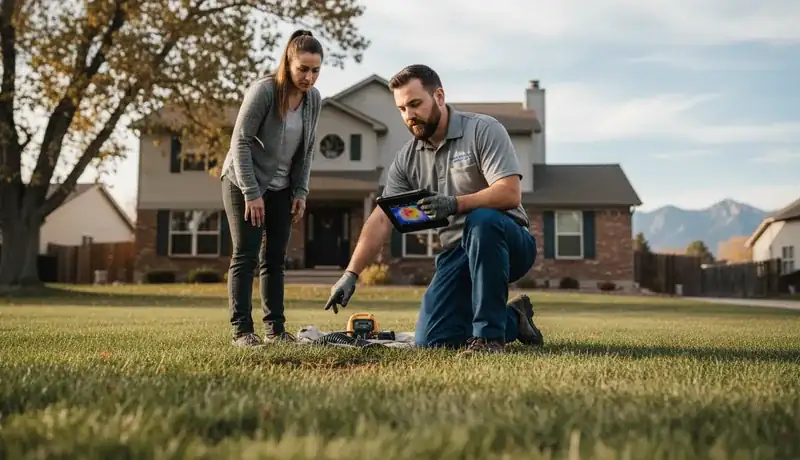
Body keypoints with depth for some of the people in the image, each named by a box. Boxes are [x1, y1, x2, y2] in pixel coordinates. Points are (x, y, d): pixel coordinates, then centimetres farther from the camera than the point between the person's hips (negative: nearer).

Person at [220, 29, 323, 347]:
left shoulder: (314, 99, -2)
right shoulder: (263, 90, -20)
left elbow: (307, 150, 7)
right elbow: (240, 141, -19)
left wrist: (300, 192, 2)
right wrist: (251, 192, -21)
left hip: (281, 187, 5)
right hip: (244, 183, -5)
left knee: (275, 258, 5)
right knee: (246, 255, -6)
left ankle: (275, 328, 11)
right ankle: (241, 329, -1)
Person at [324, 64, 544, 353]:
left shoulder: (483, 130, -9)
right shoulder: (407, 159, 6)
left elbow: (510, 194, -21)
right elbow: (381, 220, 1)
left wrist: (456, 204, -36)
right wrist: (351, 274, -9)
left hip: (508, 243, -5)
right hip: (457, 253, 5)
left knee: (482, 219, -39)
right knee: (431, 341, -12)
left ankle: (490, 334, -27)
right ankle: (512, 319, 13)